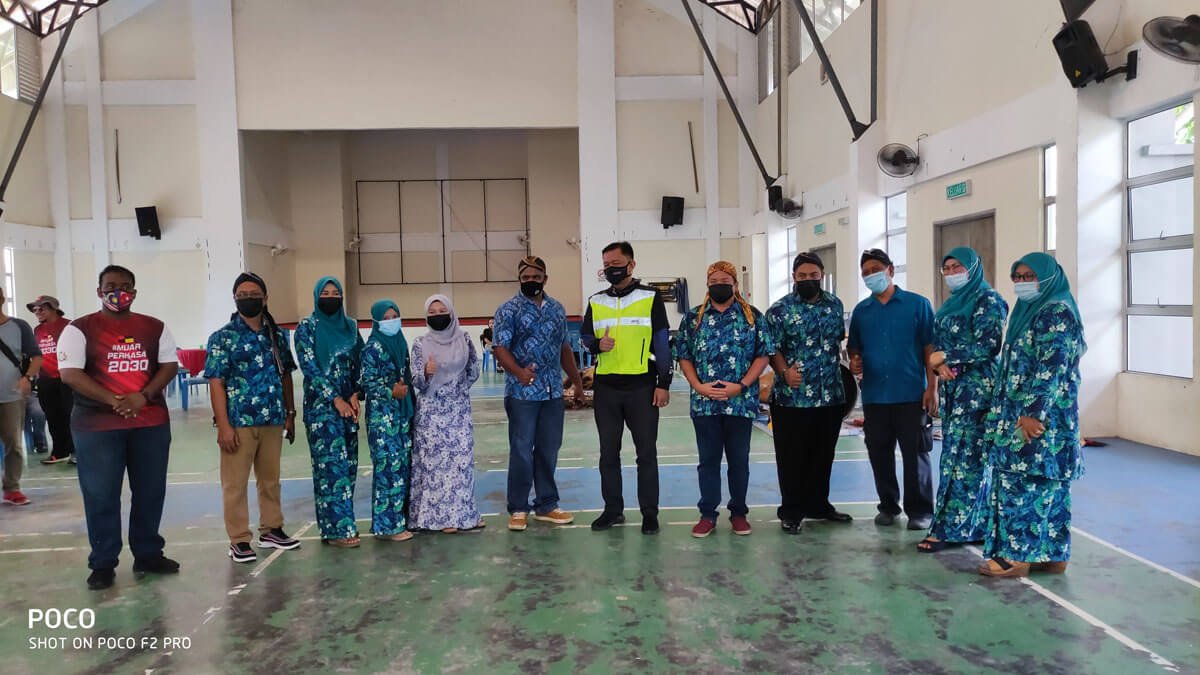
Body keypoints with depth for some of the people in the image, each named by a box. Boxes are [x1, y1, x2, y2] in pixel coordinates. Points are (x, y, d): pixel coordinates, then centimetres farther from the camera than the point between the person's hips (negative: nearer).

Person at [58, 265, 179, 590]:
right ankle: (103, 564, 13)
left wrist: (144, 396, -13)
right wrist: (113, 401, -19)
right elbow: (69, 373, -10)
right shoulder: (79, 329, -1)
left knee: (150, 491, 9)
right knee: (101, 495, 2)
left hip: (151, 422, 3)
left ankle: (148, 554, 23)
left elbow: (170, 365, 5)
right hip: (96, 425, -3)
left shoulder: (155, 328, 9)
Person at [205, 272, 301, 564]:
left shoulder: (277, 335, 9)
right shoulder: (223, 338, -4)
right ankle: (238, 540, 12)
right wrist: (223, 426, -14)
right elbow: (216, 383, -8)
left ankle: (271, 530, 27)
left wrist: (290, 414, 12)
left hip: (273, 421, 4)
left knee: (271, 479, 14)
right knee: (235, 483, 3)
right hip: (239, 422, -4)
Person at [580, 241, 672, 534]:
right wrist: (597, 345, -8)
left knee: (647, 452, 3)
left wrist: (664, 383, -7)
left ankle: (650, 513, 14)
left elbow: (662, 343, -1)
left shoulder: (650, 298, 0)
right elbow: (584, 337, 16)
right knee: (608, 452, 10)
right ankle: (613, 509, 23)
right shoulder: (595, 302, 9)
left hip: (642, 386, -3)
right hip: (605, 387, 4)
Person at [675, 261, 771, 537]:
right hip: (704, 403, 1)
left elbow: (762, 356, 1)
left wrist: (741, 385, -11)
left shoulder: (753, 316, 4)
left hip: (741, 402, -1)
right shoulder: (693, 317, 7)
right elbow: (684, 357, 6)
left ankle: (738, 512, 23)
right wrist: (699, 386, -8)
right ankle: (707, 514, 18)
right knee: (708, 459, 8)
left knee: (739, 460, 9)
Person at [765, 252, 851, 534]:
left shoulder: (834, 304, 10)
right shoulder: (780, 310, -5)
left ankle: (818, 505, 29)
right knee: (793, 458, 3)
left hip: (831, 396, 5)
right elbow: (771, 349, -8)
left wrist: (844, 365, 13)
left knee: (823, 455, 14)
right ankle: (791, 511, 14)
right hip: (793, 398, -5)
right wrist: (784, 371, -23)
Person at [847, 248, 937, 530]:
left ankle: (920, 510, 15)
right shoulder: (861, 310, 10)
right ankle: (888, 505, 25)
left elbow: (930, 348, -3)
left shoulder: (917, 304, 0)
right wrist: (854, 361, -4)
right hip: (874, 396, 4)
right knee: (879, 454, 10)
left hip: (911, 394, -4)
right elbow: (853, 346, 19)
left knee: (915, 454, 2)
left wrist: (932, 387, -8)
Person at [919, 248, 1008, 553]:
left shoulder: (987, 300, -7)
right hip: (952, 386, 8)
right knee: (972, 456, 10)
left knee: (960, 456, -7)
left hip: (976, 386, -8)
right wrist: (940, 366, -5)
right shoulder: (951, 304, 18)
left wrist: (945, 356, -11)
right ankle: (977, 523, 15)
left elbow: (988, 346, -15)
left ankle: (948, 528, -4)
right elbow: (937, 343, 16)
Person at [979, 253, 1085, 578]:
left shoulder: (1056, 313, -11)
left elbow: (1051, 368, -19)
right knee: (1047, 485, 11)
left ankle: (1017, 556, 2)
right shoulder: (1031, 311, 17)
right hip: (1021, 412, 9)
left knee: (1024, 483, -5)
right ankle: (1054, 554, 17)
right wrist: (1003, 414, 20)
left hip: (1041, 416, -9)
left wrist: (1034, 413, -22)